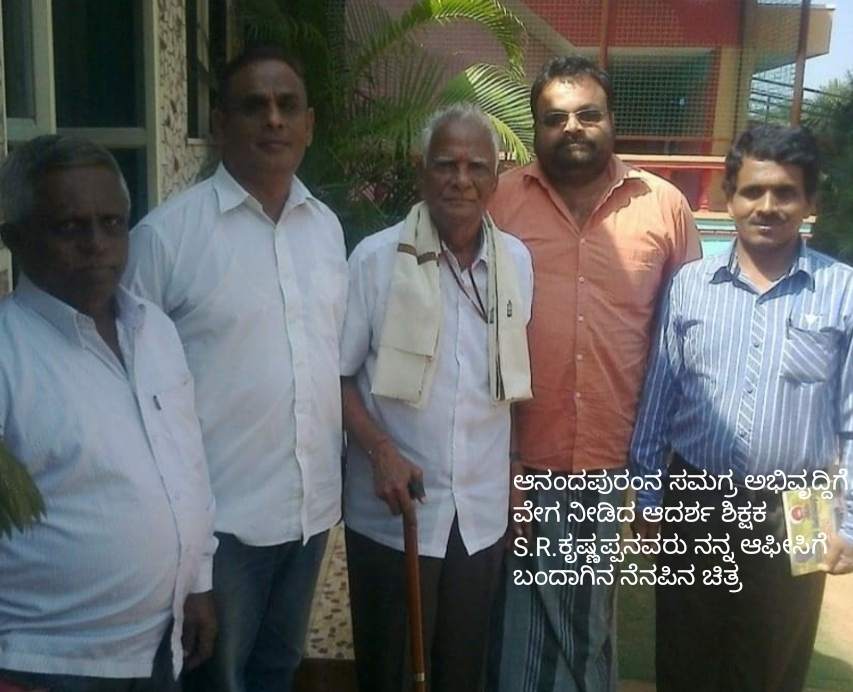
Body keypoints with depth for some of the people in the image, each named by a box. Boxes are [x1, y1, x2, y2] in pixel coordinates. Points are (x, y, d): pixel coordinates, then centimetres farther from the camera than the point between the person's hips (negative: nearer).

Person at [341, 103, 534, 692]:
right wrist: (379, 450, -20)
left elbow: (519, 379, 10)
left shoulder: (517, 261, 1)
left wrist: (519, 481, 10)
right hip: (394, 512, -3)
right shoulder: (377, 259, -11)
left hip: (483, 512, 4)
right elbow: (336, 375, -6)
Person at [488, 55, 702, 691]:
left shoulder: (665, 206, 1)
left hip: (616, 463, 1)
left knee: (592, 625, 20)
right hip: (520, 461, -1)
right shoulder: (503, 201, -2)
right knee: (523, 627, 15)